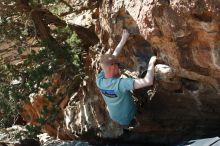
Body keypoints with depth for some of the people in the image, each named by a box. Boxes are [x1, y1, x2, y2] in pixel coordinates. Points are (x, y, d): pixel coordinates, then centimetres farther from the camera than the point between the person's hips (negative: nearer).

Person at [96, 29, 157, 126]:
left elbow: (111, 59, -6)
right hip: (128, 119, -5)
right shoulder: (120, 83, -39)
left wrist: (123, 41, -3)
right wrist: (151, 63, -26)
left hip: (114, 117, 5)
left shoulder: (99, 80, -21)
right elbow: (148, 82, -42)